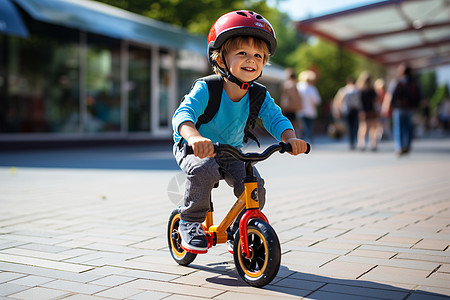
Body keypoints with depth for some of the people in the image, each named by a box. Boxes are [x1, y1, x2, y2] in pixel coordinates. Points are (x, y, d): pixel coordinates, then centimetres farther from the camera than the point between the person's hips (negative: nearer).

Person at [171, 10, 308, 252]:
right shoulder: (205, 90, -28)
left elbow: (275, 118, -19)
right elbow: (183, 114, -41)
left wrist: (290, 138, -43)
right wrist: (195, 137, -64)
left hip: (231, 153, 4)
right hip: (194, 150, -4)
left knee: (255, 187, -15)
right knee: (204, 170, -35)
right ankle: (190, 221, -9)